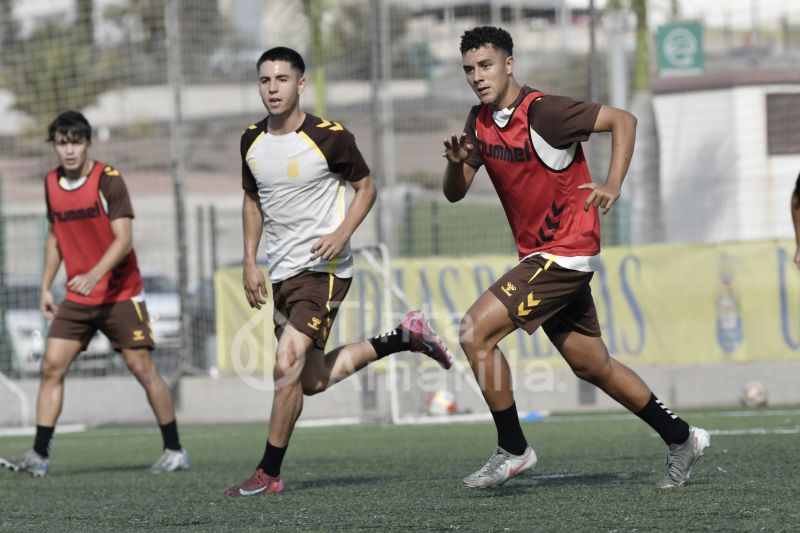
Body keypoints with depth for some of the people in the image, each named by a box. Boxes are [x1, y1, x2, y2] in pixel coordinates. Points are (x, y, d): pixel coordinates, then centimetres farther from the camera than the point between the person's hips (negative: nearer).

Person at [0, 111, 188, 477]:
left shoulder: (108, 180, -13)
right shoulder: (51, 184, 5)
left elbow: (124, 238, -19)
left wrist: (94, 275, -32)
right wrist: (46, 286, 14)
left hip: (120, 294, -5)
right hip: (76, 298, 5)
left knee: (142, 368, -4)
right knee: (51, 367, -5)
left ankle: (174, 451, 7)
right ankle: (39, 455, -4)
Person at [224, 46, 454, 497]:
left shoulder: (330, 138, -13)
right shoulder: (252, 141, 5)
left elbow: (366, 187, 0)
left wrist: (341, 234, -16)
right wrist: (250, 262, 11)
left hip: (323, 268, -7)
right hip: (282, 273, 7)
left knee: (287, 366, -19)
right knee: (312, 380, 12)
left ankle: (269, 474, -10)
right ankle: (403, 338, 31)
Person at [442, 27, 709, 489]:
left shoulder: (543, 112, -17)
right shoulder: (480, 121, 7)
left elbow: (622, 120, -14)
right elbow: (455, 193, 9)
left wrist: (613, 185, -25)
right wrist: (457, 162, -12)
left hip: (566, 252, -9)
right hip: (539, 255, 9)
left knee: (475, 331, -16)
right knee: (591, 364, 15)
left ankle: (513, 450, -6)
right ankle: (681, 438, 27)